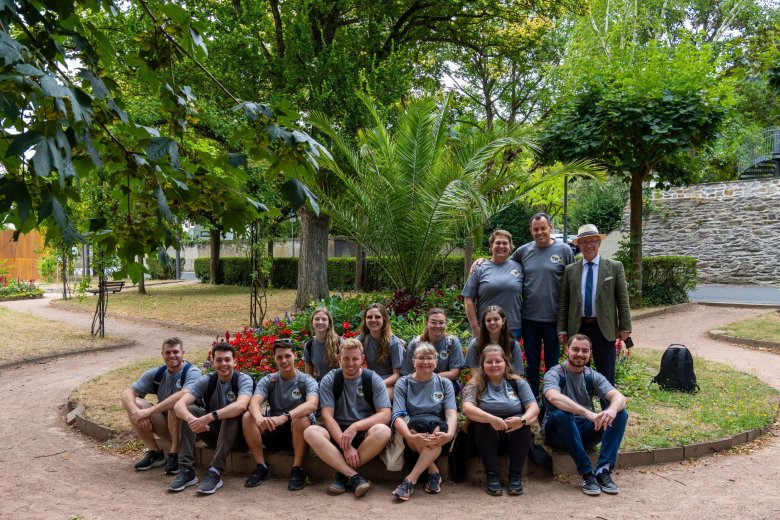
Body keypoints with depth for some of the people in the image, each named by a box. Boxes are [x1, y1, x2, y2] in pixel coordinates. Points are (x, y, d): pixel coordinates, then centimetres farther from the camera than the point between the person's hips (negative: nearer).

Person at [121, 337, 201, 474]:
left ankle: (175, 454, -18)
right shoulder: (156, 373, 0)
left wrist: (150, 411, -38)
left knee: (176, 403, -34)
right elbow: (127, 393, -7)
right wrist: (136, 412, -28)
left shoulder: (192, 372, -16)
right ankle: (154, 453, -6)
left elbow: (183, 395, -36)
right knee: (134, 402, -12)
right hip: (165, 426, 5)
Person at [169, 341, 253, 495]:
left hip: (237, 432, -4)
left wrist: (210, 417, -46)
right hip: (213, 431, 4)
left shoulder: (243, 379, -15)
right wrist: (191, 419, -42)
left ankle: (215, 473, -34)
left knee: (232, 414, -33)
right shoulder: (206, 381, -6)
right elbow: (179, 404, -20)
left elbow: (241, 405, -37)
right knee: (189, 410, -17)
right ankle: (187, 470, -21)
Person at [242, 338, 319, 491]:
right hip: (274, 432, 3)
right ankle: (261, 467, -11)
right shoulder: (268, 381, 1)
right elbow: (254, 402, -17)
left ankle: (297, 469, -19)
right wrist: (259, 417, -42)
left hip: (298, 433, -3)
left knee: (302, 418, -35)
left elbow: (312, 405, -29)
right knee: (247, 417, -19)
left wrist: (284, 417, -45)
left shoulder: (306, 380, -8)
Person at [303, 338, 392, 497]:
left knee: (383, 431, -33)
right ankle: (354, 476, -30)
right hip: (337, 432, 1)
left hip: (365, 433, 0)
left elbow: (385, 414, -10)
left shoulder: (373, 380, -2)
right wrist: (345, 446, -23)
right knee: (311, 432, -30)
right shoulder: (329, 380, -1)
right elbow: (327, 416, -10)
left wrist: (356, 426, -24)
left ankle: (343, 474, -21)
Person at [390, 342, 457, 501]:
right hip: (411, 429, -1)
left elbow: (451, 414, -5)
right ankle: (433, 472, -19)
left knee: (436, 428, -35)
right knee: (422, 422, -35)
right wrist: (411, 437, -30)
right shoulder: (403, 384, 5)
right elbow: (397, 416, -9)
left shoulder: (444, 384, 10)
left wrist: (450, 434, -29)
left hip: (438, 431, 1)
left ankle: (411, 479, -31)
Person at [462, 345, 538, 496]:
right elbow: (467, 408, -21)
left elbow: (534, 407, -9)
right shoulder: (475, 384, -3)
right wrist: (491, 418, -38)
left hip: (515, 433, 1)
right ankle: (492, 475, -22)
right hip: (486, 434, -1)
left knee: (522, 423, -29)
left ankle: (516, 475, -20)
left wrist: (523, 420, -32)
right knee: (484, 424, -32)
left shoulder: (517, 382, 3)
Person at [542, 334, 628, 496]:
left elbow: (619, 397, -13)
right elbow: (554, 397, -34)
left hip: (585, 432, 4)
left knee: (621, 414, -16)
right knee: (562, 414, -36)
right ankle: (587, 474, -31)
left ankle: (604, 470, -24)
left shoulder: (593, 376, 4)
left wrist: (613, 409, -39)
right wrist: (587, 413, -46)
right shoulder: (554, 374, -10)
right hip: (558, 432, -4)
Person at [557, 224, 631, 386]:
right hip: (577, 328, 2)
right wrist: (562, 329, 2)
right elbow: (563, 303, 7)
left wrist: (625, 327, -2)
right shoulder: (570, 270, 6)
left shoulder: (615, 267, 2)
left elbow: (622, 299, 1)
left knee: (606, 376, 4)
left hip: (604, 328, -2)